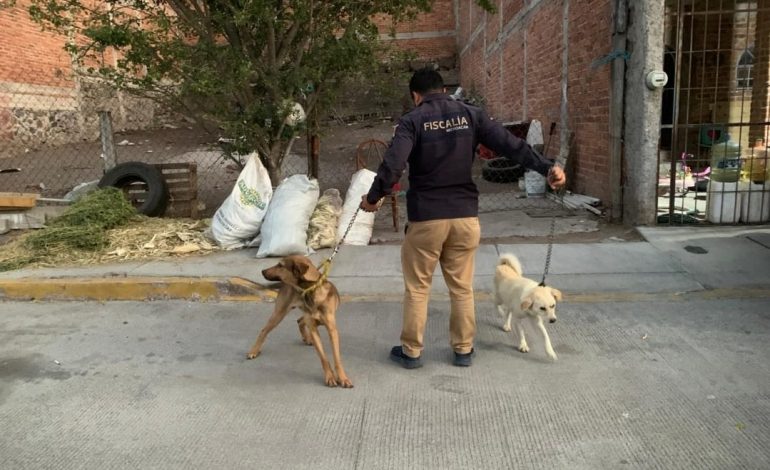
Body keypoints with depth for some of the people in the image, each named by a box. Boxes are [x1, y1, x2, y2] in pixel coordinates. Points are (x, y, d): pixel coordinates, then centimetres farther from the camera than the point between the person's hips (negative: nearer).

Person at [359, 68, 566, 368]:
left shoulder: (413, 120, -5)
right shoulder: (470, 115, 4)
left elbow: (393, 163, -18)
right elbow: (511, 144, -5)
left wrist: (374, 197, -6)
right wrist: (546, 168, -7)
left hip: (425, 217, -3)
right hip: (465, 216, 3)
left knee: (417, 287, 11)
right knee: (462, 287, 15)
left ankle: (411, 351, 20)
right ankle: (463, 350, 24)